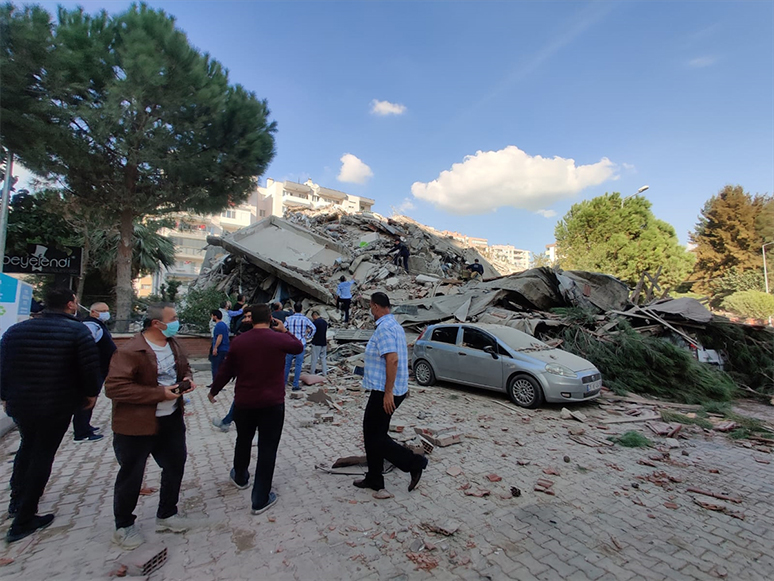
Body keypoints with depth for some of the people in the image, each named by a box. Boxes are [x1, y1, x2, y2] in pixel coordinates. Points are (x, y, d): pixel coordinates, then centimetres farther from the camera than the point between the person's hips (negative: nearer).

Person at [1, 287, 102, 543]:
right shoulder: (77, 330, -16)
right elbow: (90, 366, -18)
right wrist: (91, 393, 0)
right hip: (57, 406, -5)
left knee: (27, 446, 29)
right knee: (42, 456, 7)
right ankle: (23, 521, 15)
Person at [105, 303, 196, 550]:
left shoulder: (173, 344, 4)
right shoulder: (129, 351, -21)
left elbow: (184, 368, 18)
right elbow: (113, 387, -25)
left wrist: (187, 379, -5)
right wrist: (160, 394, -26)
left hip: (171, 419, 7)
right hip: (136, 425, -7)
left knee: (175, 466, 18)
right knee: (131, 476, 12)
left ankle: (166, 515, 40)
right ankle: (123, 526, 37)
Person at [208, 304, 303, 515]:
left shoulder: (239, 341, -4)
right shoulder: (280, 339, -12)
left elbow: (226, 371, 5)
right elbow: (299, 347, 8)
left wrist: (213, 391, 21)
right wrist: (285, 331, 17)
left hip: (244, 402, 3)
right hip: (272, 403, -3)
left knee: (243, 441, 25)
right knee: (267, 448, 6)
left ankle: (240, 477, 50)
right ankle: (261, 499, 14)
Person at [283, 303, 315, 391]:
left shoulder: (289, 319, 0)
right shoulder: (305, 319, -2)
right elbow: (313, 328, -10)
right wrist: (307, 336, 1)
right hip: (301, 344, -1)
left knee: (287, 363, 15)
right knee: (298, 365, 4)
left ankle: (284, 381, 25)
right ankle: (295, 385, 5)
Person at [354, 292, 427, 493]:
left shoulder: (384, 328, -19)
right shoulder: (395, 325, 12)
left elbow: (393, 360, -28)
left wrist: (388, 392, -25)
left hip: (384, 391, -10)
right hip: (392, 389, 10)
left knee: (374, 437, 1)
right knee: (374, 434, 17)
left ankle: (413, 462, 5)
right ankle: (374, 479, 29)